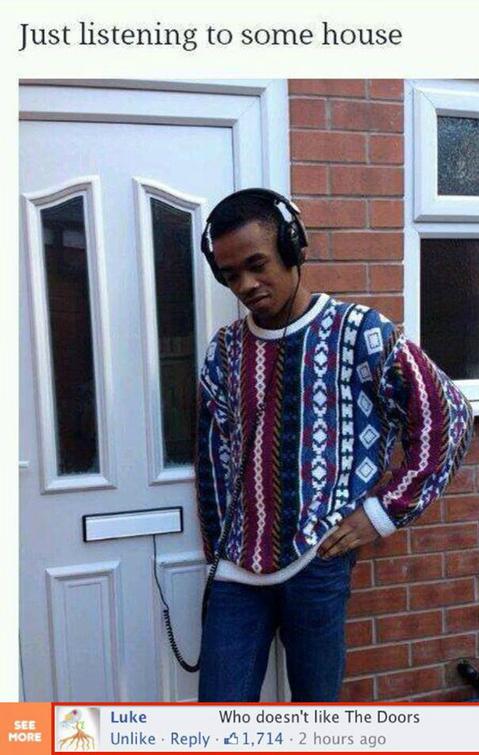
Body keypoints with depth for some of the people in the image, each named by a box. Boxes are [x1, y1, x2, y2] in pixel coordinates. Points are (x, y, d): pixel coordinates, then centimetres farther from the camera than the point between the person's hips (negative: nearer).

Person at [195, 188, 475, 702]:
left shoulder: (360, 332, -9)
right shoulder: (226, 349, 4)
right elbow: (214, 459, 9)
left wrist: (384, 512, -9)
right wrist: (219, 550, 9)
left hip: (317, 565, -3)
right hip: (239, 566, 4)